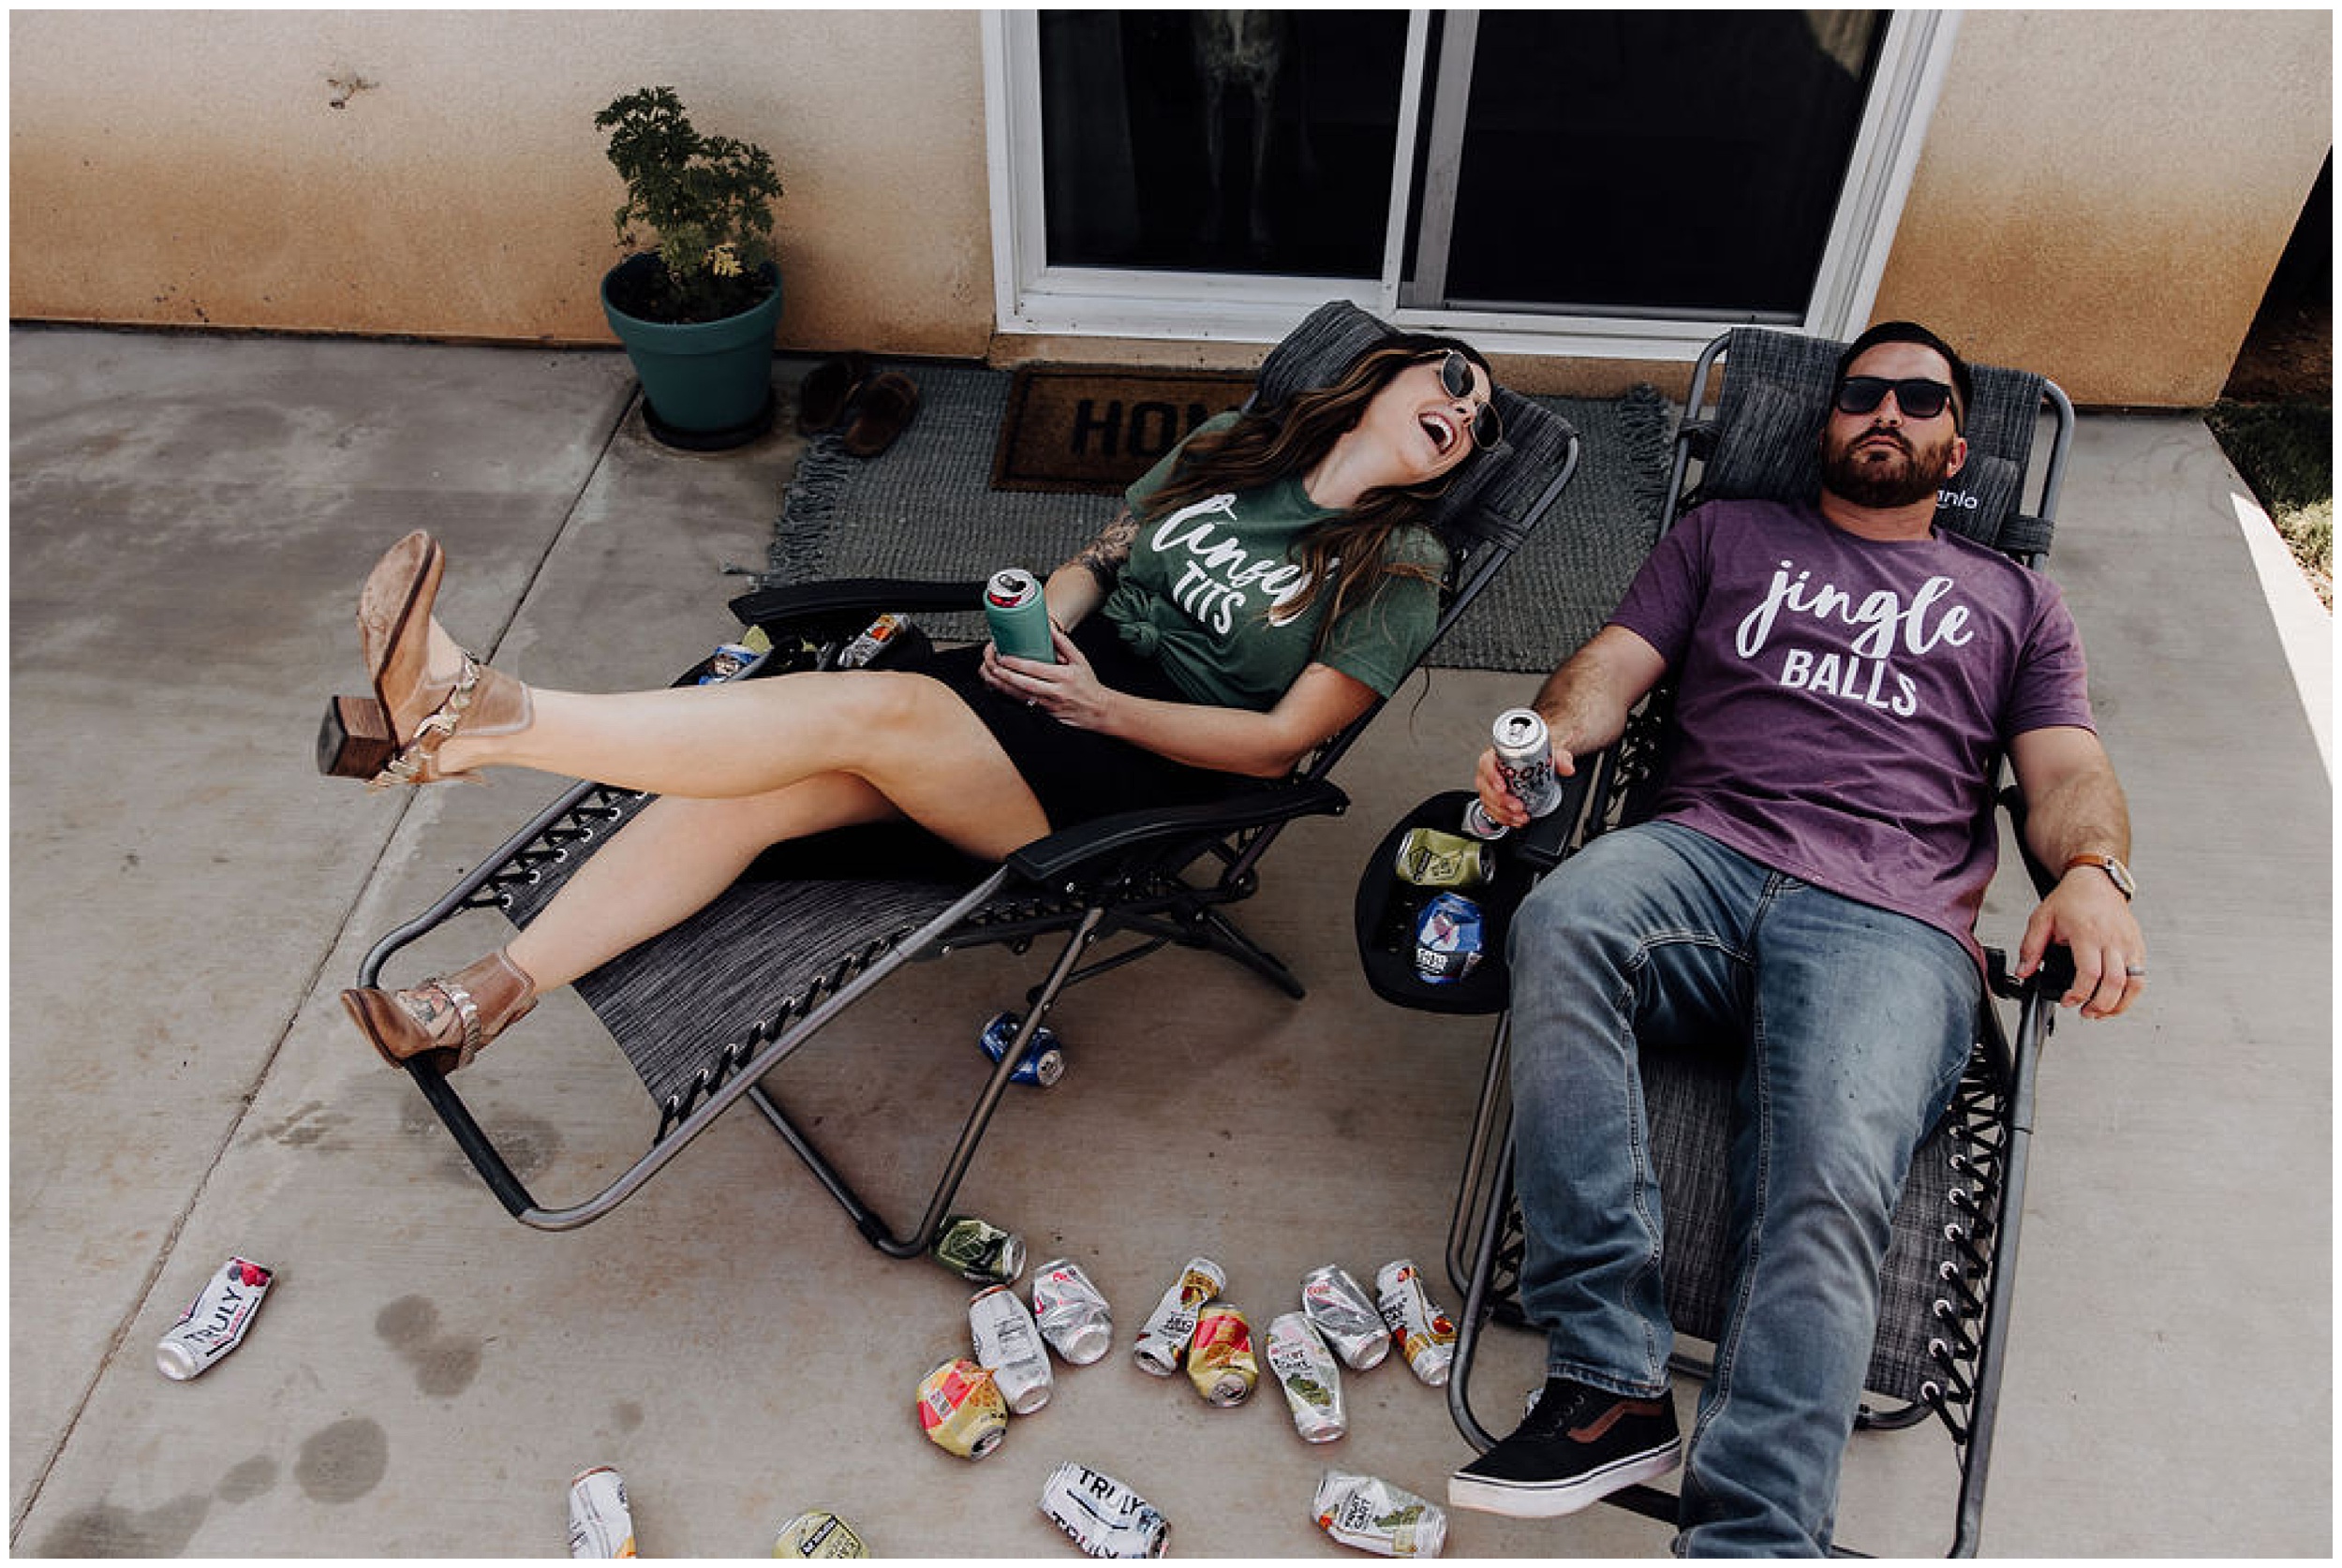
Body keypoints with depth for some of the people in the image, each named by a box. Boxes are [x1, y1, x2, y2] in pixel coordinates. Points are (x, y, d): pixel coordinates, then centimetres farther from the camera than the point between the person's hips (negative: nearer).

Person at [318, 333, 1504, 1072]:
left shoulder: (1398, 568, 2)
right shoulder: (1233, 448, 17)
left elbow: (1282, 741, -7)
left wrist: (1100, 705, -14)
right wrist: (1040, 618, -1)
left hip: (1135, 767, -5)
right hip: (1062, 670, 5)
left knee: (862, 710, -29)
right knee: (759, 788, -18)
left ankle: (475, 719, -35)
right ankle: (488, 994, -14)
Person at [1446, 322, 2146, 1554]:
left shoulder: (2012, 601, 30)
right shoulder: (1728, 535, 30)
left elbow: (2069, 774, 19)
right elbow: (1611, 667, 18)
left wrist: (2094, 873, -6)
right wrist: (1553, 731, -8)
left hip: (1890, 921, 0)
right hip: (1704, 856, 1)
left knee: (1827, 1185, -30)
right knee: (1561, 923, -36)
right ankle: (1610, 1388, -35)